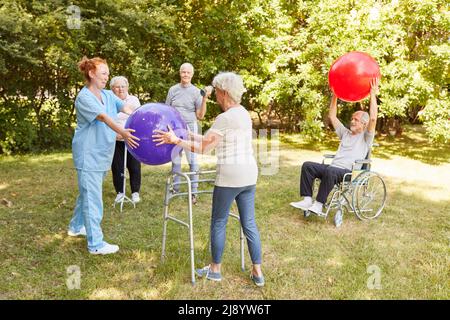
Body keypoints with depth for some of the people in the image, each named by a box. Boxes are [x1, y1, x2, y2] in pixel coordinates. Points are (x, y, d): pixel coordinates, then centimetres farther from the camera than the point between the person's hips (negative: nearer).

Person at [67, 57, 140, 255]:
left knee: (87, 192, 21)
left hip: (101, 153, 8)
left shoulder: (108, 95, 8)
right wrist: (122, 132, -44)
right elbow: (103, 117, -31)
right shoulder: (84, 97, -15)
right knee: (92, 197, -4)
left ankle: (76, 227, 39)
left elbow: (127, 108, -6)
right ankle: (96, 244, 2)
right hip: (88, 154, -8)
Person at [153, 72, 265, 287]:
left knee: (218, 223, 9)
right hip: (249, 174, 8)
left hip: (230, 177, -8)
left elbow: (203, 148, -13)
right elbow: (212, 140, 14)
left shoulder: (225, 118, -15)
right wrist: (187, 134, 17)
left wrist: (176, 141, -11)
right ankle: (257, 272, 19)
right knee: (249, 223, 13)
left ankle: (215, 269, 25)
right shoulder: (243, 114, 12)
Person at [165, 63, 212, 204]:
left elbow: (200, 115, -3)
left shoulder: (196, 91, -1)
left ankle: (194, 191, 5)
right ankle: (175, 188, 23)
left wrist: (205, 99, -14)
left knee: (192, 160, -2)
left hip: (190, 128, -3)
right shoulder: (173, 89, 6)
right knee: (175, 160, 11)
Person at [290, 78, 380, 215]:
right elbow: (332, 117, 24)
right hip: (333, 167, 7)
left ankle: (319, 204, -33)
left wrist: (373, 95, -10)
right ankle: (307, 200, -23)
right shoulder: (345, 133, 26)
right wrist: (335, 95, 19)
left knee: (330, 171, -39)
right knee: (307, 165, -17)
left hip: (349, 172, -6)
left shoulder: (366, 137, 7)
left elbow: (373, 118, -10)